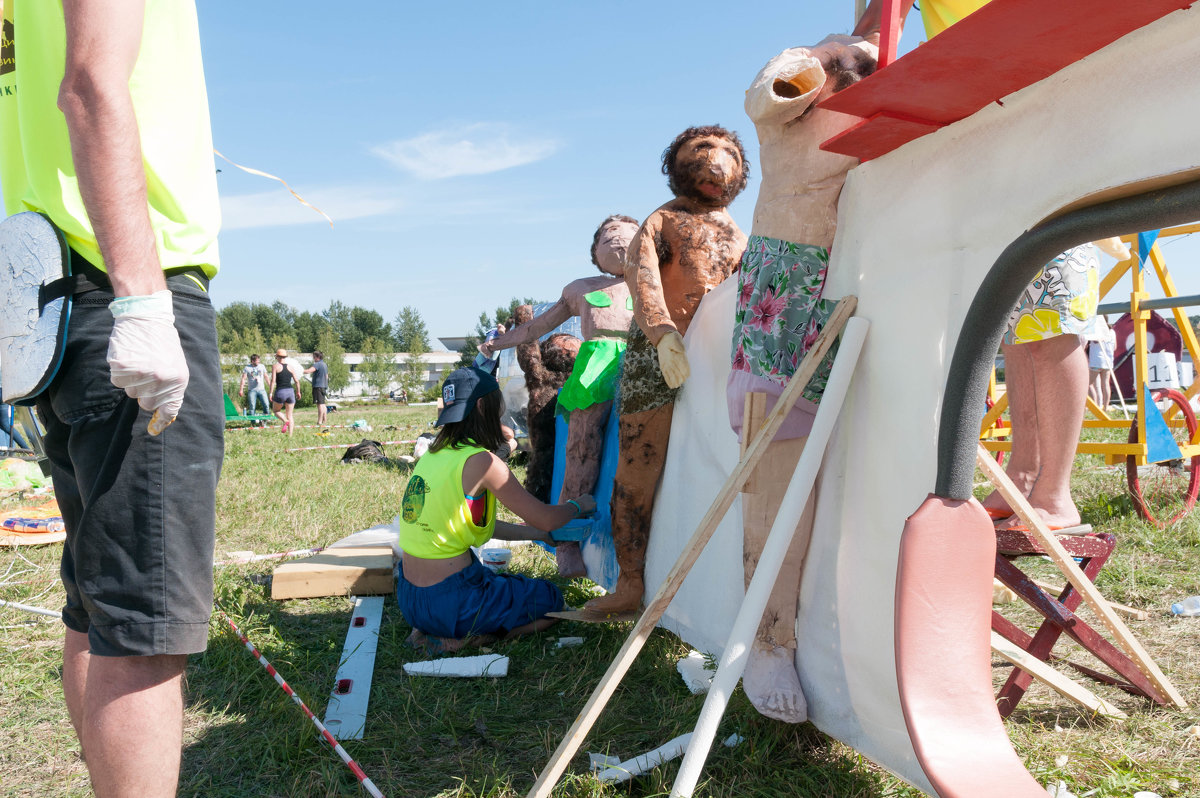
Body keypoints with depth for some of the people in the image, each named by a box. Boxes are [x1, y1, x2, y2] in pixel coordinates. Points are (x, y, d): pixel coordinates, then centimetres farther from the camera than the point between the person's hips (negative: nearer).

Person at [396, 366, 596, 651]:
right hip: (447, 602, -8)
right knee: (549, 599, 14)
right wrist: (578, 505, 10)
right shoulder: (480, 461, -18)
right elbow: (545, 518, -11)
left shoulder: (434, 454, 7)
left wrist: (537, 534, 22)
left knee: (508, 583, 34)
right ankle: (461, 638, -3)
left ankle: (428, 629, 12)